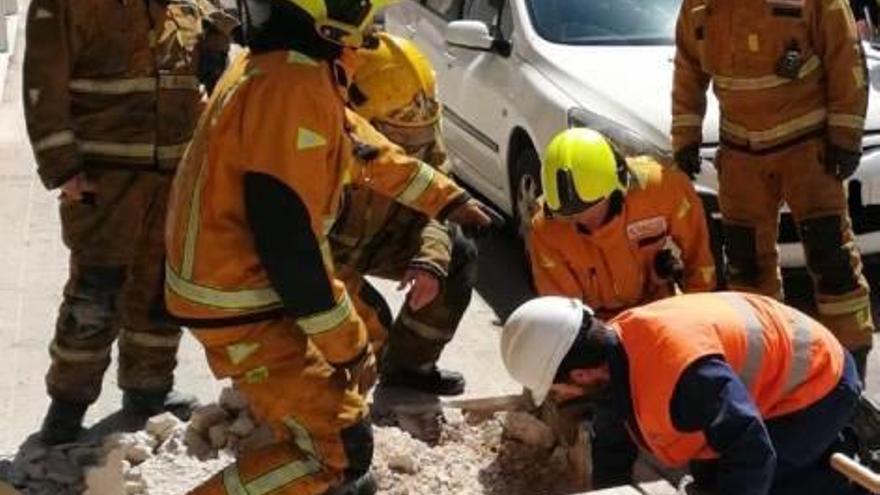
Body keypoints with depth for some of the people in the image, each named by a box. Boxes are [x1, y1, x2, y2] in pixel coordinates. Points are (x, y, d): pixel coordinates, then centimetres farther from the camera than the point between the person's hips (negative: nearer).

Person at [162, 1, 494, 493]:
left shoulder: (283, 65, 5)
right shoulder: (292, 86, -26)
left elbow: (360, 144, 20)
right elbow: (287, 240, -27)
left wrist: (446, 198, 28)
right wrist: (348, 344, -17)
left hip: (245, 282, 10)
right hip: (240, 304, -10)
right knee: (341, 445, -8)